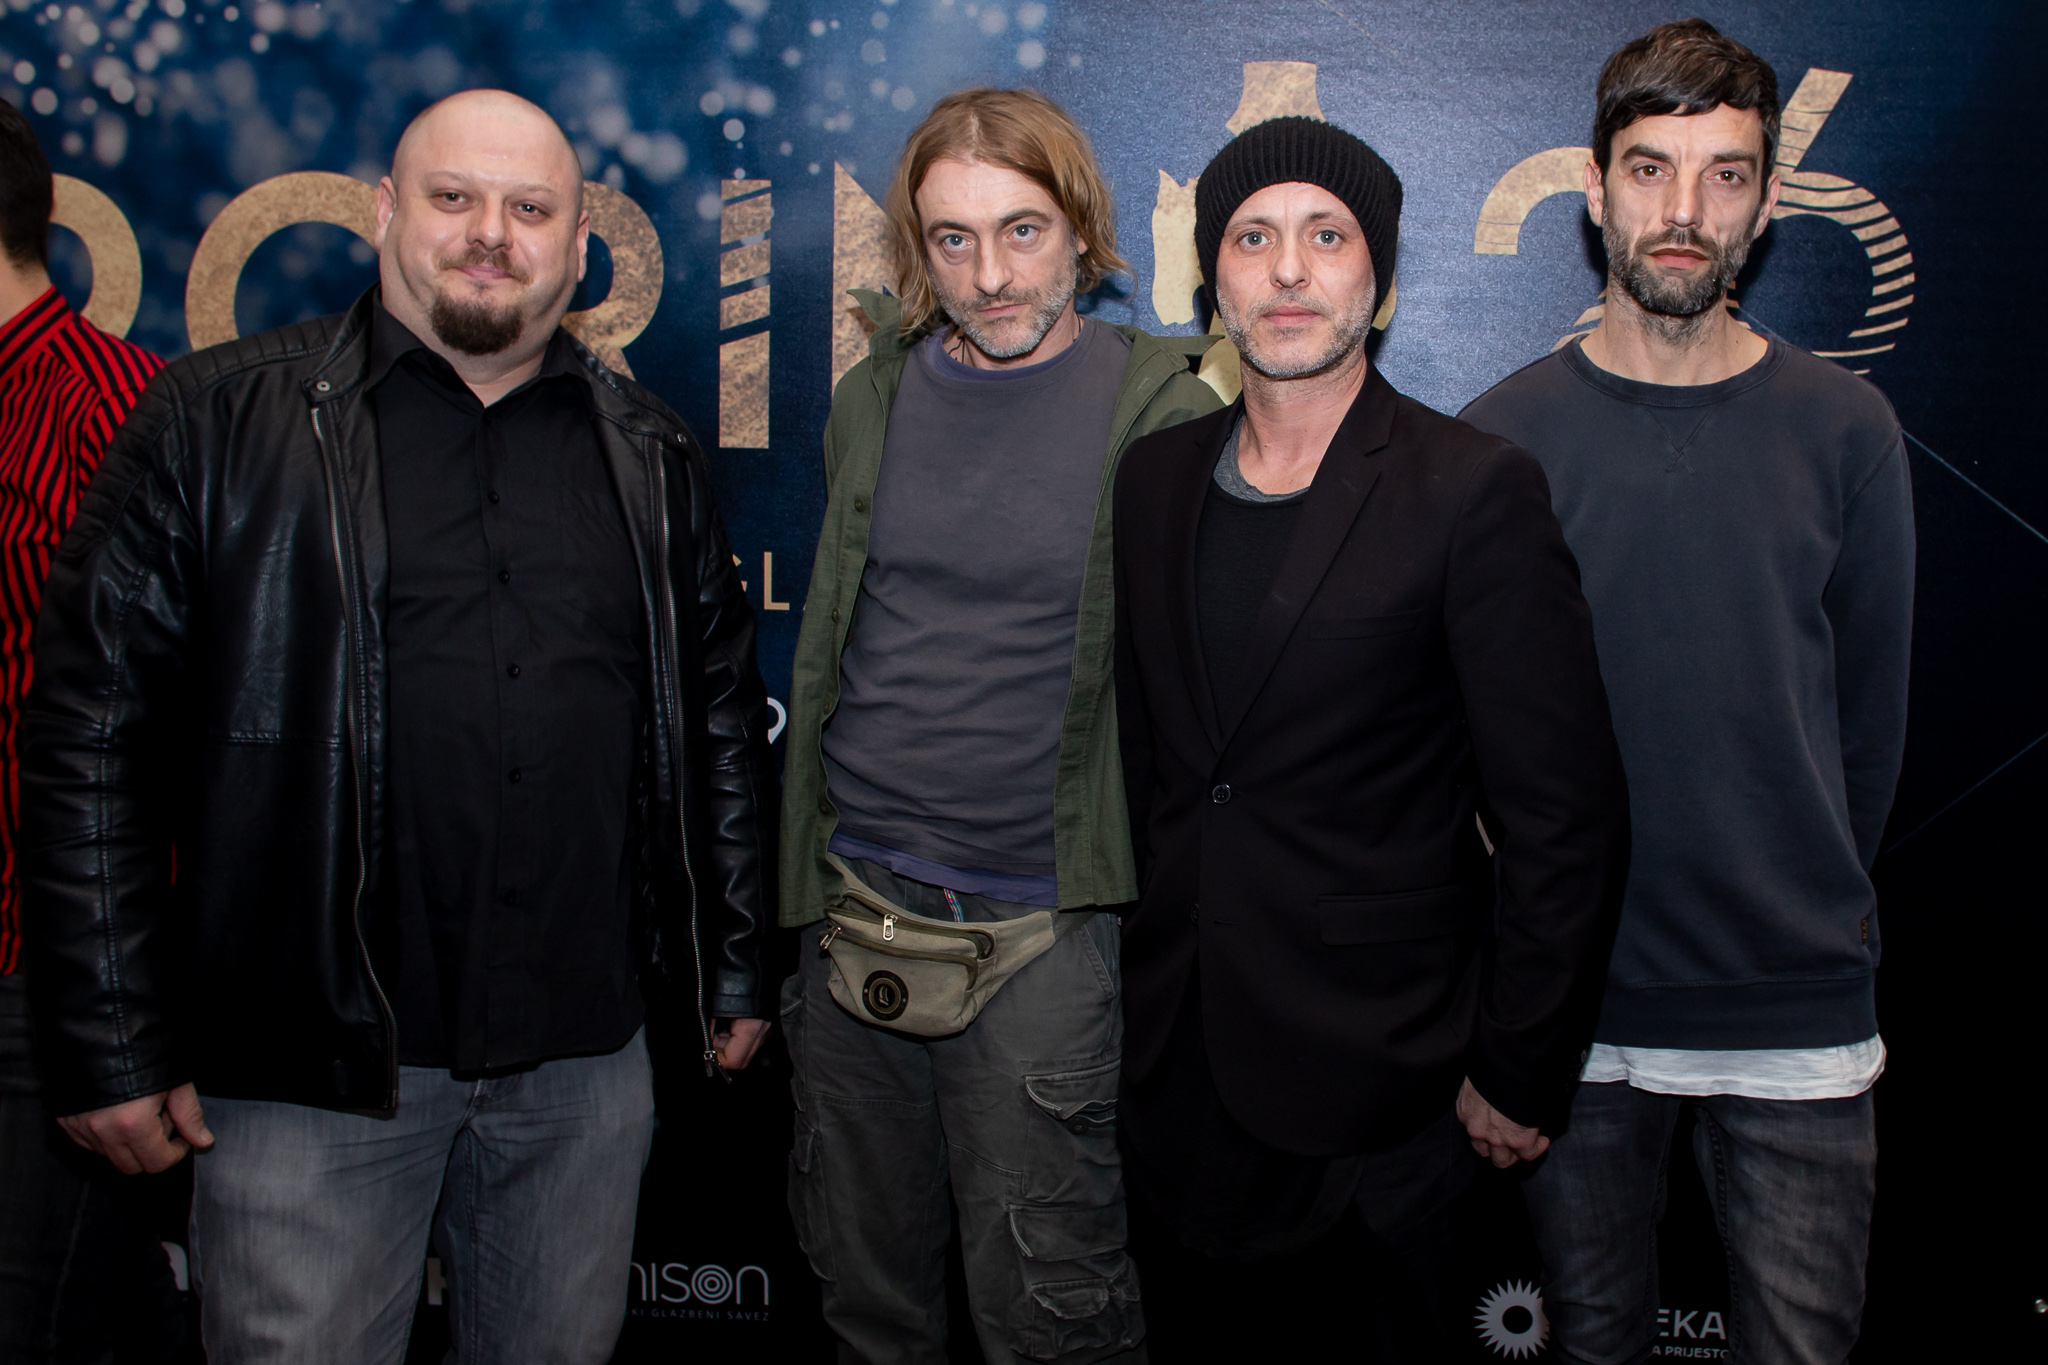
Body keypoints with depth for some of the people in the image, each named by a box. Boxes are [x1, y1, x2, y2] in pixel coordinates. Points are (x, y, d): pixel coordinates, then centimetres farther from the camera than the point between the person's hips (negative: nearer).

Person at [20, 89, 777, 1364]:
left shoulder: (653, 458, 9)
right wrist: (111, 1042, -6)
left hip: (584, 1064, 3)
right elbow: (93, 737, -4)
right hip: (311, 1062, -3)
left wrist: (733, 972, 13)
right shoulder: (218, 423, -1)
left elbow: (723, 724, 14)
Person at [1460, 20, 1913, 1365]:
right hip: (1575, 999, 0)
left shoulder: (1844, 430, 0)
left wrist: (1814, 914, 8)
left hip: (1798, 1011, 0)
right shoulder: (1504, 435, -2)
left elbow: (1869, 712, 7)